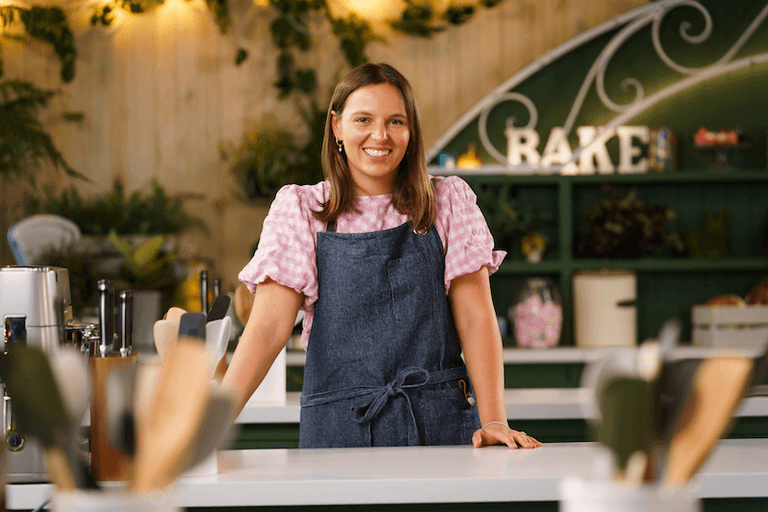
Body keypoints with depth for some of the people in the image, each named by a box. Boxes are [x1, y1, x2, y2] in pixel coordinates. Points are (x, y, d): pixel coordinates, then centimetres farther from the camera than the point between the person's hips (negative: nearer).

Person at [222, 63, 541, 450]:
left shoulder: (449, 202, 6)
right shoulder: (299, 208, 3)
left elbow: (476, 318, 2)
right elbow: (267, 327, -6)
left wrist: (493, 420, -10)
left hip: (440, 425, 1)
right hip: (337, 429, -1)